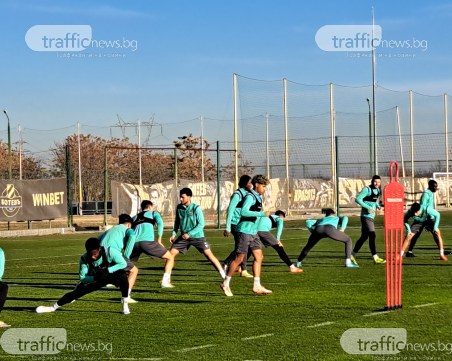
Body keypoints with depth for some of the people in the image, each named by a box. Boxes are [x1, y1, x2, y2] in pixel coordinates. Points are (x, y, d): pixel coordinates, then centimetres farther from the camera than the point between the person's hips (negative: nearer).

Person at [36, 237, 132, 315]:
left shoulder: (110, 252, -32)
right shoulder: (84, 259, -23)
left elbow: (123, 264, -30)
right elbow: (82, 277, -17)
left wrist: (107, 270, -41)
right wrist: (95, 278, -37)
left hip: (112, 274, -3)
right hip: (95, 278, 3)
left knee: (122, 275, -36)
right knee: (78, 291, -9)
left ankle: (125, 305, -22)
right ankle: (53, 307, 7)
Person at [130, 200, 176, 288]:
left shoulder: (135, 217, 32)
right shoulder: (153, 213, 21)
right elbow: (160, 223, 1)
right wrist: (159, 240, 3)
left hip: (135, 243, 4)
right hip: (147, 241, -4)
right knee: (170, 257, 10)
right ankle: (165, 281, -4)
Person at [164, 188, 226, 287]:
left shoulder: (196, 208, -15)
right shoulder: (179, 207, 0)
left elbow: (201, 225, -17)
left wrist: (189, 234, -24)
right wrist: (174, 234, 2)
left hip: (197, 236, -4)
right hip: (184, 237, 4)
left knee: (209, 254, -11)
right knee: (171, 253, -7)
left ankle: (225, 277, -5)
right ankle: (166, 280, -3)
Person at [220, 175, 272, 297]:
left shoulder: (258, 197, 15)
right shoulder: (250, 196, -15)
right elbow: (244, 212, -27)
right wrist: (262, 214, -28)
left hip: (253, 232, 9)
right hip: (245, 231, -9)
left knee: (259, 257, 3)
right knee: (239, 258, -5)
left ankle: (257, 286, 4)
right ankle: (226, 284, 6)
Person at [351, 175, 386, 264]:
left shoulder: (378, 190, 13)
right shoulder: (367, 189, -12)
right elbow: (358, 199, -17)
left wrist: (378, 206, 4)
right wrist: (368, 208, -22)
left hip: (371, 216, 9)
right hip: (366, 216, -9)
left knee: (364, 237, 13)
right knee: (372, 236, -14)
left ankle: (352, 255, 21)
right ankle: (375, 258, -15)